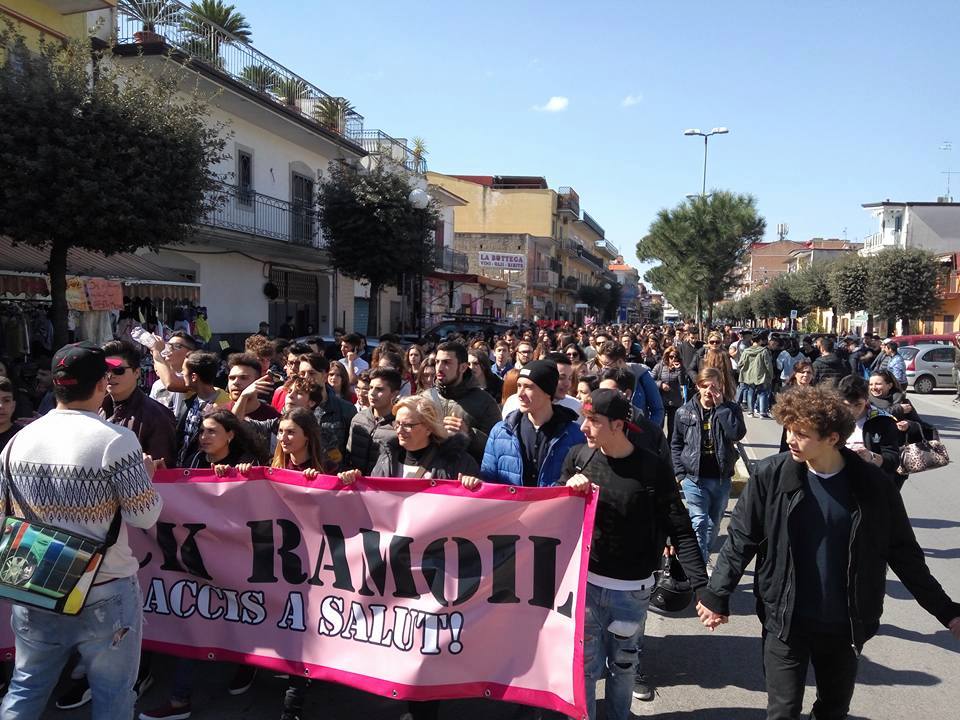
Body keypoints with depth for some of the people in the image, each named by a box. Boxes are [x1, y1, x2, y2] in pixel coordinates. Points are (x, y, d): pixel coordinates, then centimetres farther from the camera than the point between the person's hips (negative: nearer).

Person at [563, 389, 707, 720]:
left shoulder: (653, 467, -13)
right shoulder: (578, 457, -5)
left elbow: (680, 530, -10)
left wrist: (702, 587, -19)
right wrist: (568, 488, -17)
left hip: (632, 589, -1)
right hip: (585, 580, 2)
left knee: (623, 665, 16)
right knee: (584, 663, 9)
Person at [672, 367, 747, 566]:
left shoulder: (730, 408, -1)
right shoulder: (685, 411, -1)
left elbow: (737, 434, -20)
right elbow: (676, 444, 6)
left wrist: (720, 406, -17)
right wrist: (680, 473, 0)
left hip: (721, 478, 2)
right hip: (694, 477, -2)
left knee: (714, 523, 16)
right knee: (699, 522, -11)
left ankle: (703, 556, 35)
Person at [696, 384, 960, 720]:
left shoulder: (873, 484, -10)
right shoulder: (770, 475, -13)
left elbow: (903, 553, 2)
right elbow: (741, 540, -6)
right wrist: (717, 595, -8)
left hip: (845, 624, 2)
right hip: (785, 620, -1)